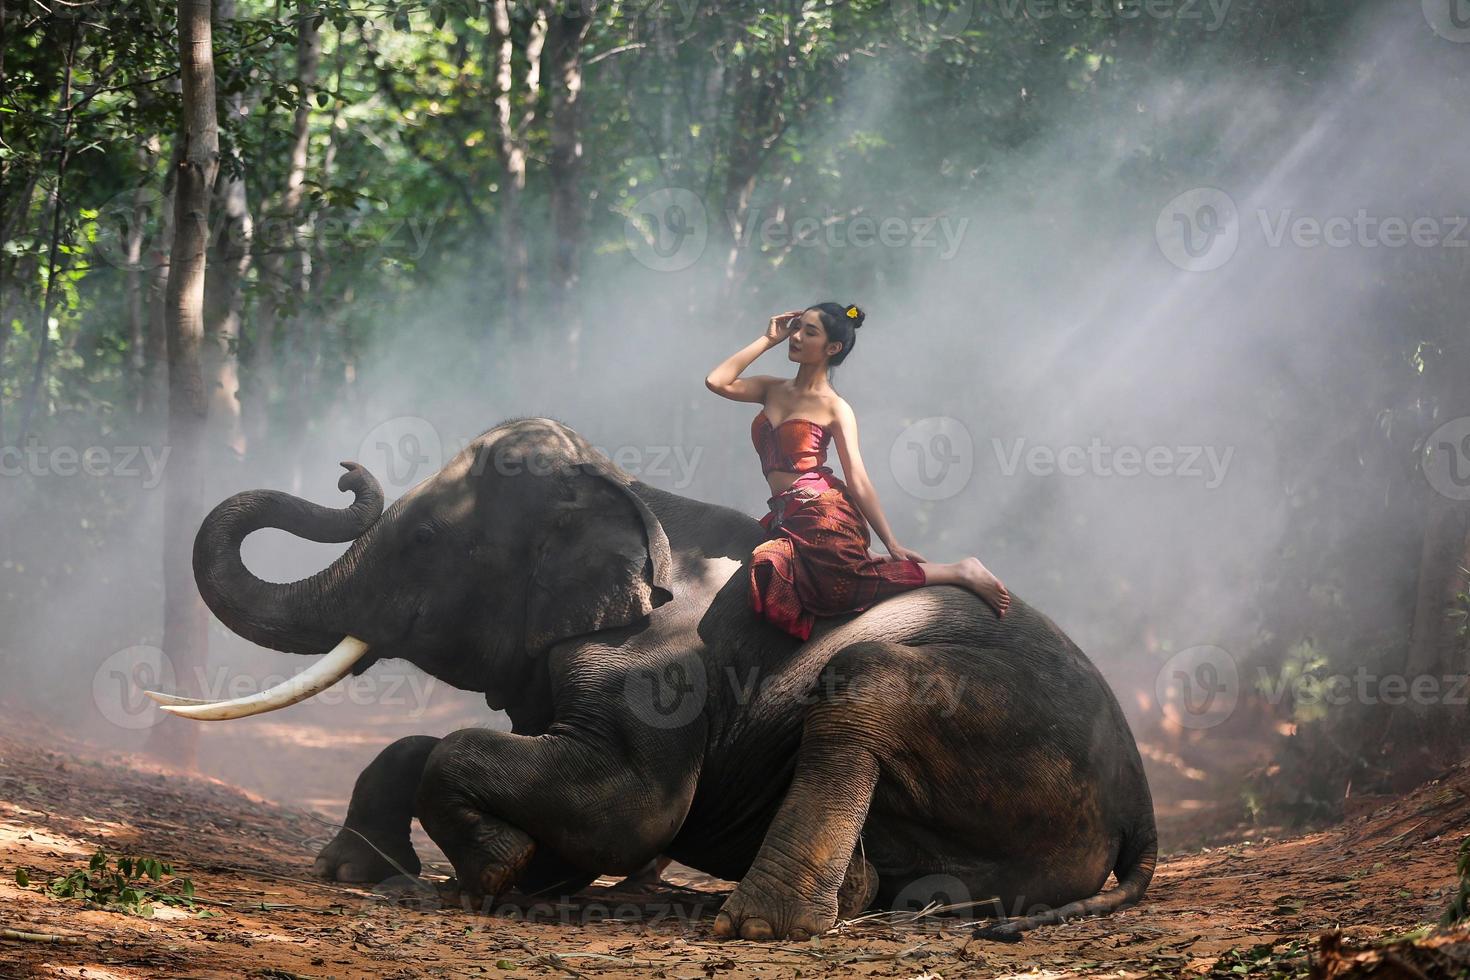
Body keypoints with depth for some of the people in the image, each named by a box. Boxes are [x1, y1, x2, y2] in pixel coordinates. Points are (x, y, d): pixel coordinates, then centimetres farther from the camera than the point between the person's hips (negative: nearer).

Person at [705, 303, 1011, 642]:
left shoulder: (834, 407, -3)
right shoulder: (772, 389, 15)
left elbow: (858, 481, -6)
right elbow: (718, 382, 3)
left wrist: (891, 543, -10)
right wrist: (768, 340, 6)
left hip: (823, 510, -7)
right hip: (787, 518, 7)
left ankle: (960, 572, -14)